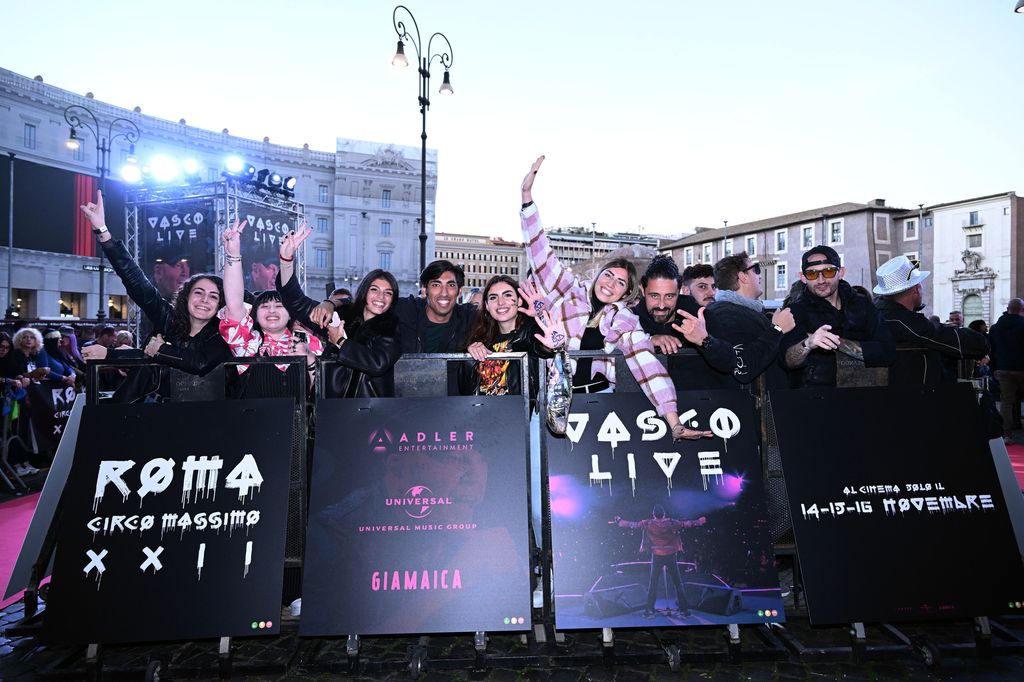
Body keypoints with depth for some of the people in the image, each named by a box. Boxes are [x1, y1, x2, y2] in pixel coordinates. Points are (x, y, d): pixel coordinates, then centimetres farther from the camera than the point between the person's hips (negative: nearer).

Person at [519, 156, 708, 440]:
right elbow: (541, 253, -3)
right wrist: (527, 195, -12)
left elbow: (647, 366, -7)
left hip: (598, 395, 1)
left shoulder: (625, 321, 4)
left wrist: (674, 422, -19)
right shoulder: (570, 291, 4)